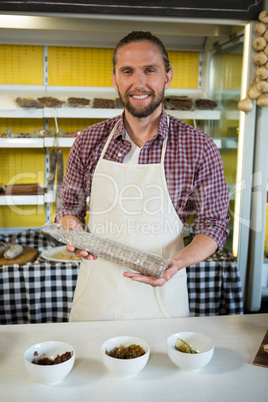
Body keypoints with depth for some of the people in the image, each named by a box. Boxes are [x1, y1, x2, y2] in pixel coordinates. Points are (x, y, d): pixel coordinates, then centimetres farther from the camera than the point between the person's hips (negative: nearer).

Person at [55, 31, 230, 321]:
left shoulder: (199, 148, -10)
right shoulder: (88, 142, -3)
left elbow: (213, 224, -5)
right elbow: (70, 205, 8)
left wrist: (178, 261, -23)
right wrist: (73, 231, -14)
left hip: (160, 296, -2)